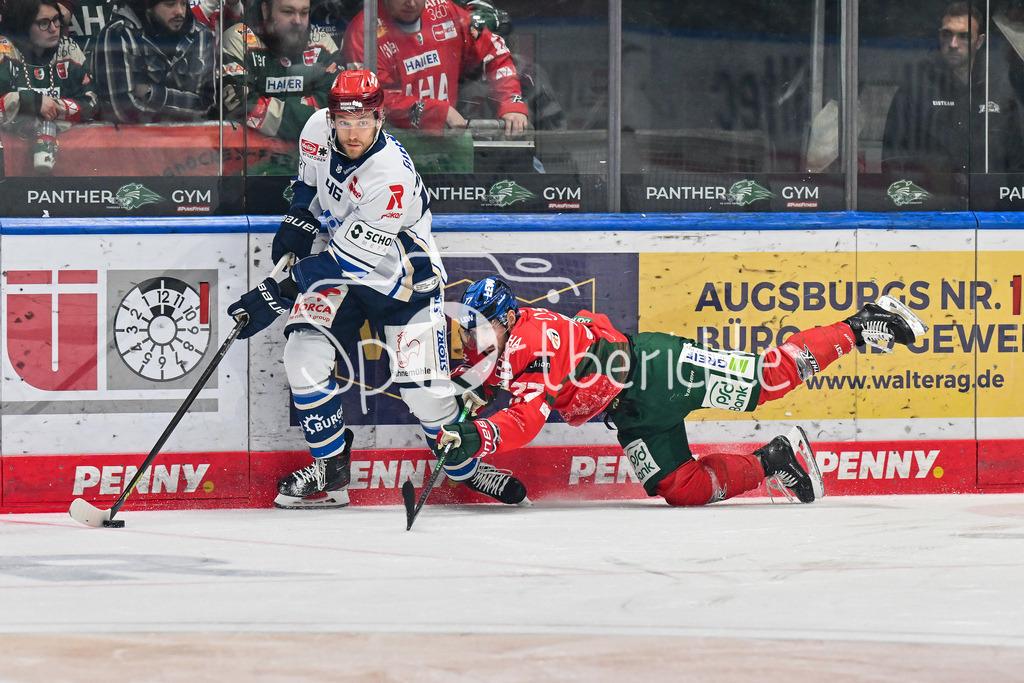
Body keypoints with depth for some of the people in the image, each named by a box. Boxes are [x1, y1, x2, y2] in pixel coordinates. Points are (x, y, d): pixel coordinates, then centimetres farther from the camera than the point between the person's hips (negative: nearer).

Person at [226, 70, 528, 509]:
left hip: (402, 278, -5)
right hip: (342, 262, 5)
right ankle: (330, 470, -1)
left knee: (423, 386, -9)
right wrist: (298, 222, -3)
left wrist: (280, 293, -34)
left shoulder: (392, 178, -33)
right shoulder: (320, 130, -13)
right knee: (305, 356, -15)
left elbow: (351, 259, -32)